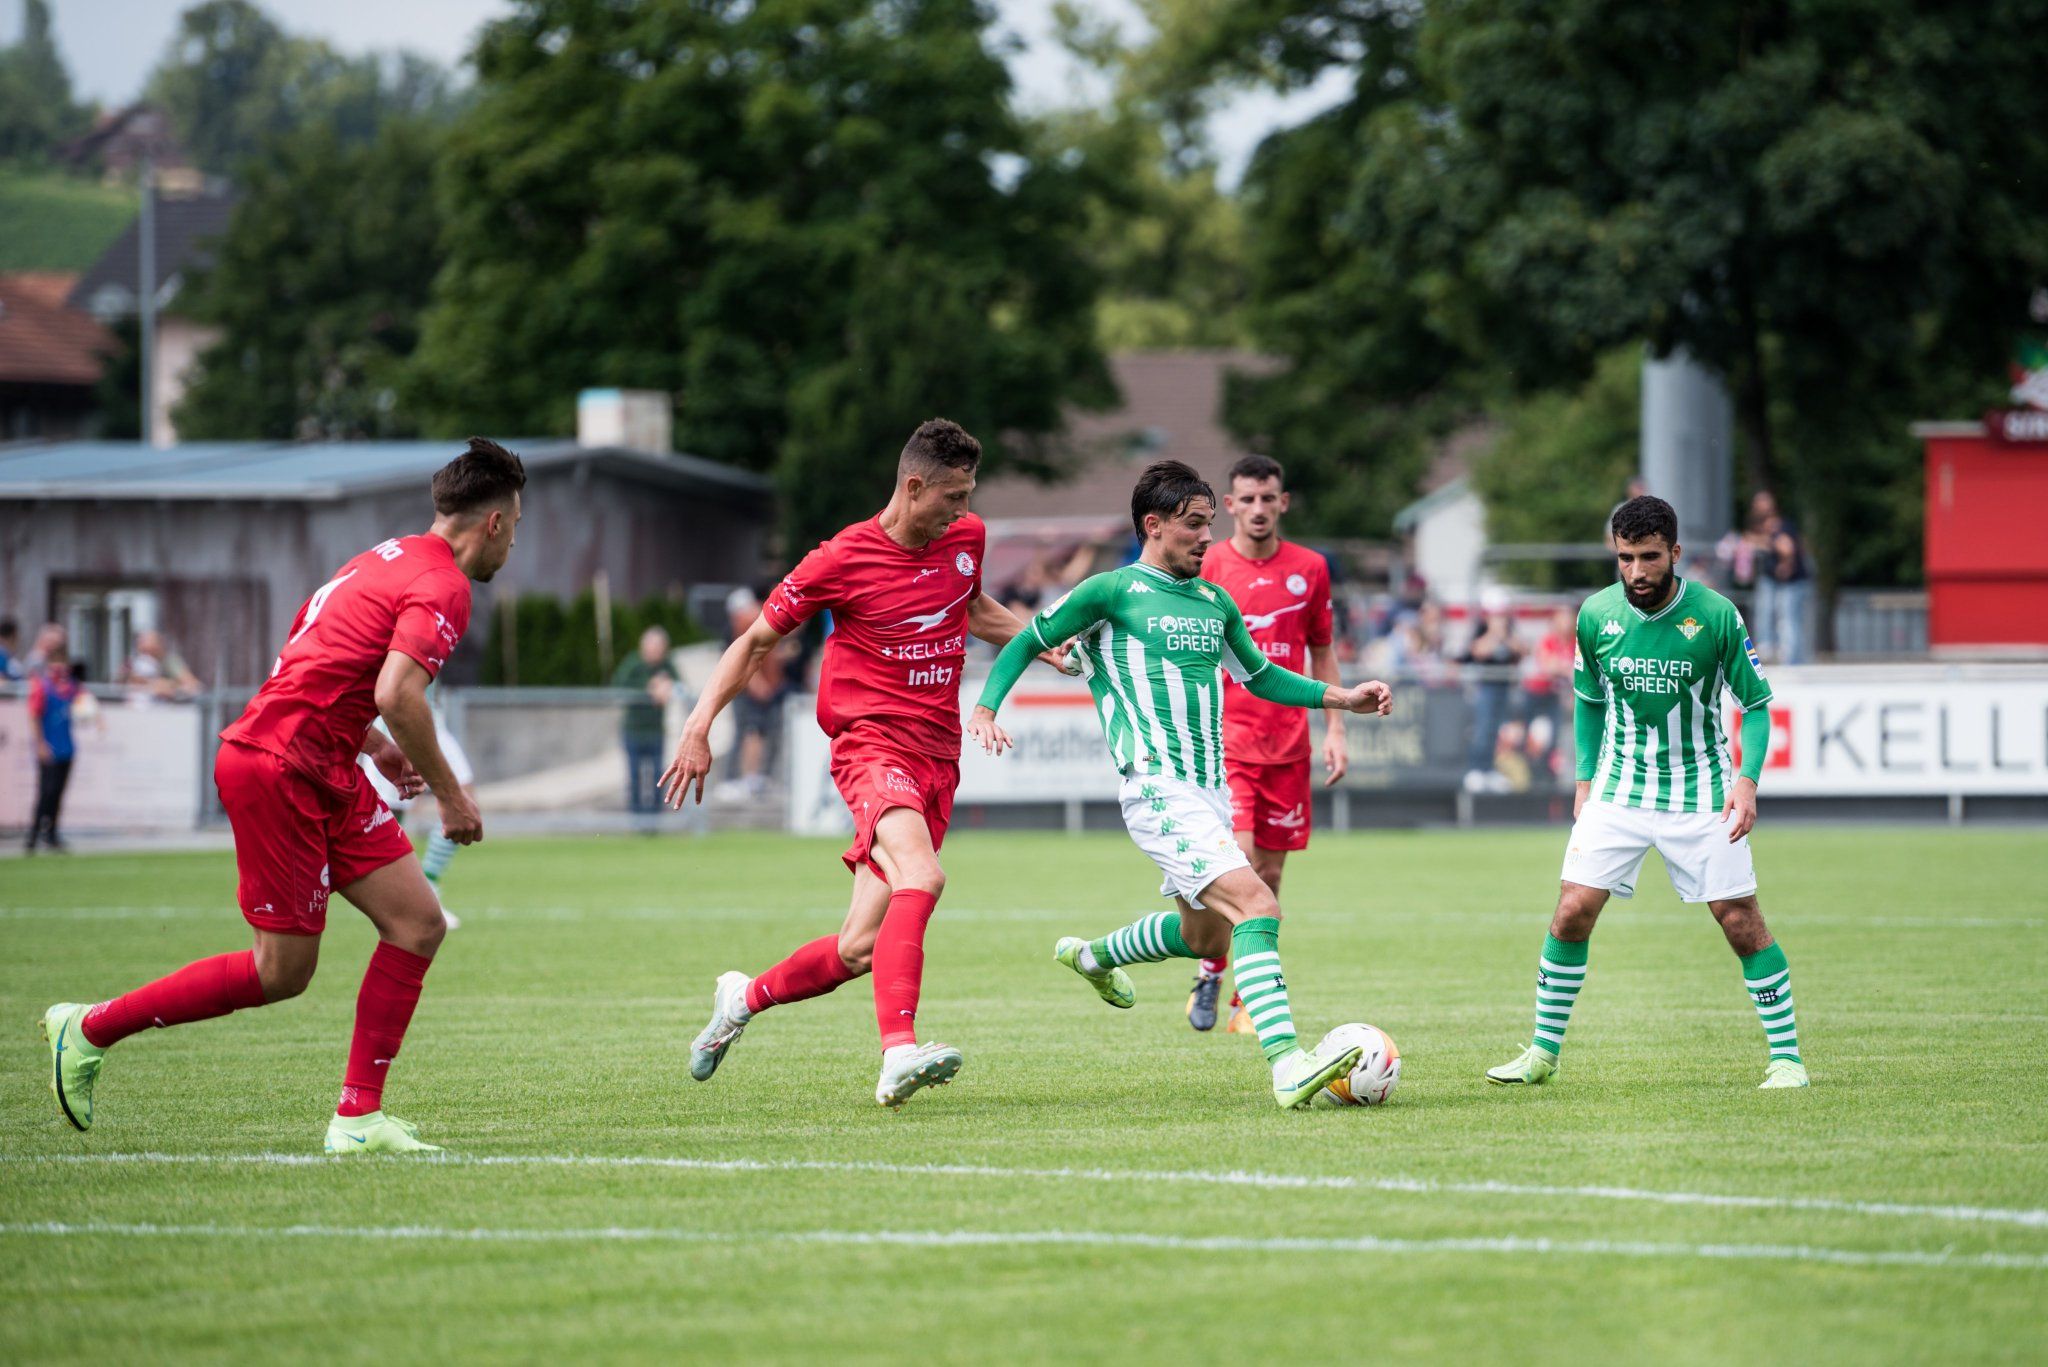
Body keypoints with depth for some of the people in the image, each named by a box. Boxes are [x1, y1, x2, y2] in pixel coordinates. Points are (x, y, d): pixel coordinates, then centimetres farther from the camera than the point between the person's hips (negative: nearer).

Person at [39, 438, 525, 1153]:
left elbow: (317, 659, 23)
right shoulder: (442, 585, -14)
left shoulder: (388, 559, 16)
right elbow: (397, 693, -27)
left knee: (419, 924, 2)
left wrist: (371, 741, 23)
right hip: (277, 769, -10)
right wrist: (450, 795, -16)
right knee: (282, 972, -2)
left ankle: (358, 1116, 3)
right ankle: (88, 1029, 12)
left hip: (325, 776, 10)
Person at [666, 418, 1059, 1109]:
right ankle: (899, 1053, -44)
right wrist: (700, 724, -6)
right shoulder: (842, 560, -8)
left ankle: (745, 997, 29)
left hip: (937, 759, 6)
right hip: (872, 742, -6)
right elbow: (757, 640, 2)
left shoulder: (967, 537, 9)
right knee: (921, 877, -34)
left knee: (859, 950, 2)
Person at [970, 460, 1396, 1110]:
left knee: (1205, 937, 20)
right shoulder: (1111, 592, -2)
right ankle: (1288, 1066, -31)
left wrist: (1341, 698, 18)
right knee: (1255, 905, -23)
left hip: (1210, 791, 8)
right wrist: (985, 709, -9)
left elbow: (1261, 676, 29)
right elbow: (1028, 642, 5)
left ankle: (1092, 956, 47)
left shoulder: (1215, 603, 16)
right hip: (1158, 790, -8)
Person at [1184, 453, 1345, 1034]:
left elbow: (1322, 654, 15)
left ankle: (1249, 1003, 12)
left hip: (1286, 742, 3)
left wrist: (1334, 729, 7)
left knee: (1269, 874, 4)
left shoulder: (1309, 569, 7)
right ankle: (1210, 971, 3)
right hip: (1225, 739, -3)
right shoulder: (1205, 568, -1)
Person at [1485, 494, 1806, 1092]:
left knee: (1742, 922, -6)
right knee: (1573, 911, -7)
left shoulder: (1716, 616, -12)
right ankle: (1543, 1053, 6)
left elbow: (1756, 704, -4)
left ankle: (1785, 1055, 6)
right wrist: (1585, 780, 8)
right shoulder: (1596, 615, -3)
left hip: (1699, 790, -2)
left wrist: (1746, 782, -16)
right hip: (1617, 788, 2)